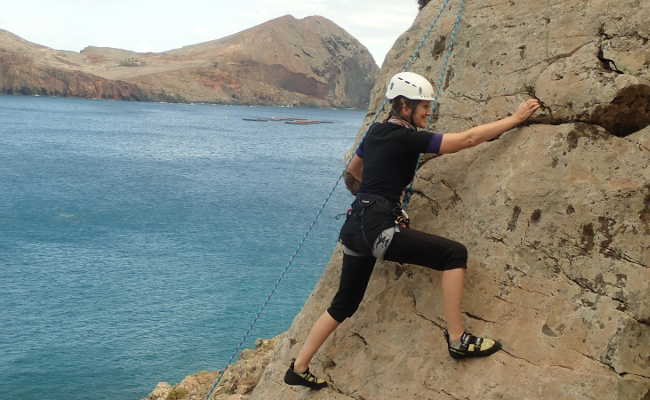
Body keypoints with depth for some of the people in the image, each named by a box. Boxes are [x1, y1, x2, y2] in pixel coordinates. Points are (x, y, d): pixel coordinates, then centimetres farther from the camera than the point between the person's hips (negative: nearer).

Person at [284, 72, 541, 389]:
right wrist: (515, 118, -3)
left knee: (345, 303, 19)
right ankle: (457, 339, -7)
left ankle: (298, 369, 26)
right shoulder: (406, 138, -9)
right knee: (454, 254, -9)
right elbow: (467, 139, -10)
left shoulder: (376, 132, 15)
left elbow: (352, 171, 31)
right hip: (378, 228, -9)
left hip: (355, 228, 9)